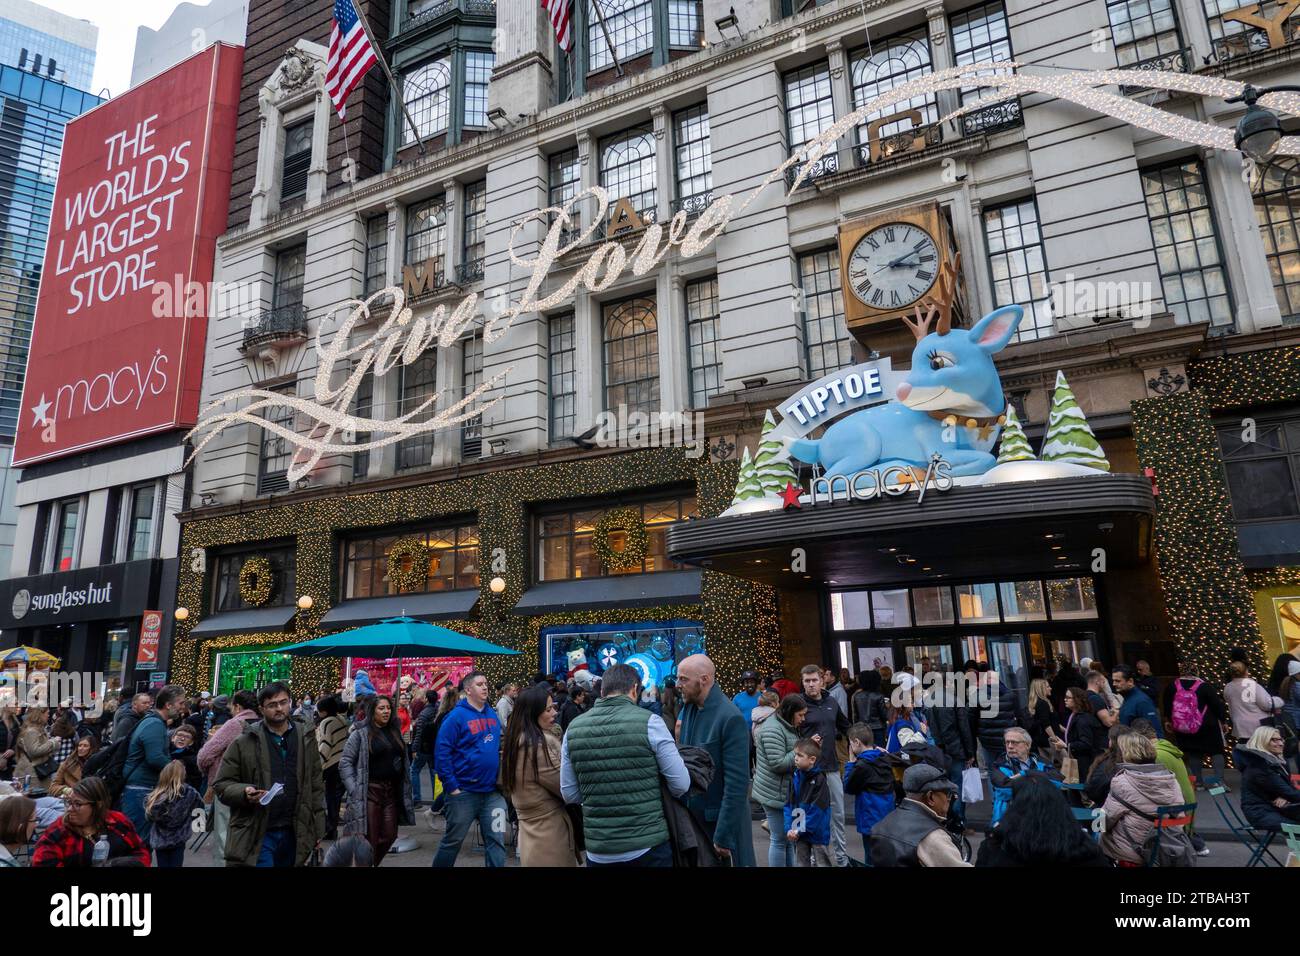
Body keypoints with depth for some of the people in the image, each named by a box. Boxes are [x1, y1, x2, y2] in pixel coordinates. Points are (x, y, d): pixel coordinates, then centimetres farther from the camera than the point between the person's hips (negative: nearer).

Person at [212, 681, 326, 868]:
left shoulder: (306, 739, 6)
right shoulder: (244, 742, -3)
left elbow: (316, 785, 9)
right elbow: (222, 784, 0)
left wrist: (318, 829, 6)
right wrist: (244, 793, -20)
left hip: (294, 834, 3)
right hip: (256, 835, -3)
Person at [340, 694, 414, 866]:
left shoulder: (395, 732, 12)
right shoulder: (361, 733, -5)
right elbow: (345, 762, -6)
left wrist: (405, 790, 13)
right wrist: (353, 789, -14)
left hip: (392, 792, 5)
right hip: (369, 792, -5)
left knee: (389, 835, 6)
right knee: (370, 838, -1)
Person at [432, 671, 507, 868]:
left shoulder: (493, 714, 8)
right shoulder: (457, 716, -11)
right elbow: (441, 752, -15)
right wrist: (451, 786, -16)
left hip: (493, 792, 5)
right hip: (464, 791, -5)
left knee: (496, 840, 5)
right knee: (453, 840, 11)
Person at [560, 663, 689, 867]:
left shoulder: (573, 729, -3)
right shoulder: (649, 722, -12)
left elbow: (570, 794, 3)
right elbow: (681, 785, -8)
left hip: (598, 850, 3)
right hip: (648, 845, -2)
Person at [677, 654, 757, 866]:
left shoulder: (730, 718, -21)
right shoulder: (688, 708, 1)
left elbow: (737, 783, -21)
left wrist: (723, 836, -20)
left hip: (720, 820, -6)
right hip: (691, 817, 7)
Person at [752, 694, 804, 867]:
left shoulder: (789, 727, 13)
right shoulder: (773, 729, -19)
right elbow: (778, 764, -24)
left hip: (785, 793, 10)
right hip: (775, 794, -10)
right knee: (779, 839, 0)